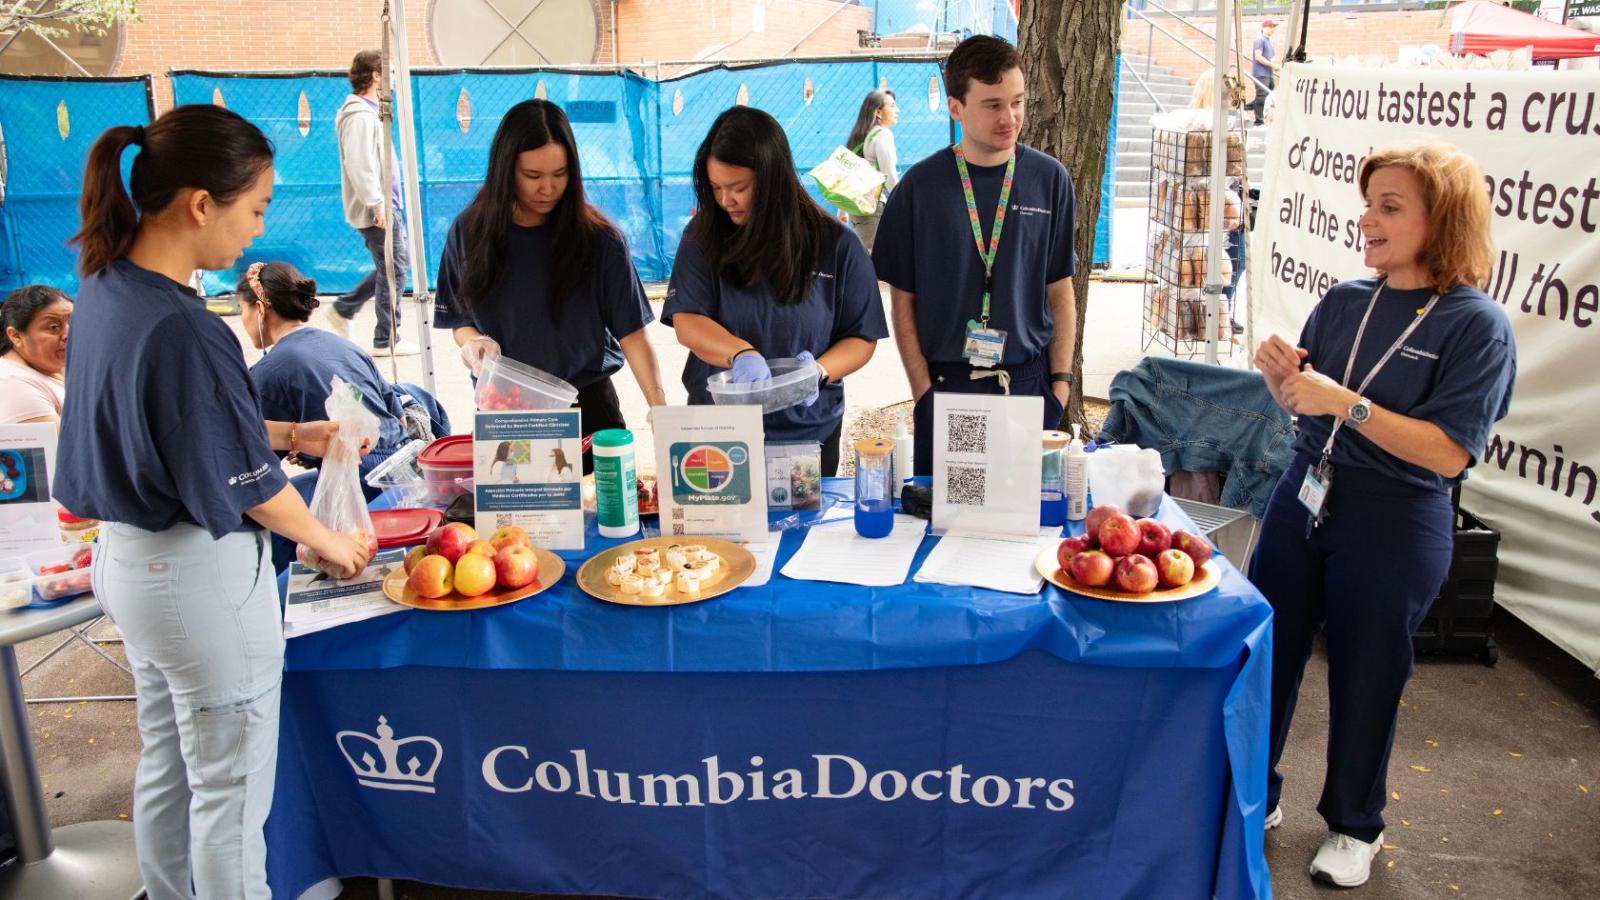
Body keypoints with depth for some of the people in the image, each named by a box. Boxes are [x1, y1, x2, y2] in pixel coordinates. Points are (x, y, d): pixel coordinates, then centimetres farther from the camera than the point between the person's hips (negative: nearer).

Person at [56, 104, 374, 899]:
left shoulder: (104, 291, 0)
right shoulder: (182, 332, -28)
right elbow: (245, 486, -19)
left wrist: (291, 433, 10)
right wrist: (329, 542, -4)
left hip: (127, 558, 10)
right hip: (198, 574, -10)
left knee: (166, 764, 26)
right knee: (230, 789, 8)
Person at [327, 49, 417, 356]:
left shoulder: (368, 111, 15)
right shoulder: (361, 115, -16)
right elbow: (359, 166, -24)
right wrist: (378, 205, -23)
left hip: (385, 206, 10)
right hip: (377, 210, -10)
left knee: (395, 263, 19)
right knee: (394, 270, -3)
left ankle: (343, 309, 25)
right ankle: (387, 340, 6)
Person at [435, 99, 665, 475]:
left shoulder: (599, 239, -10)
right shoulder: (470, 232, -3)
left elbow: (632, 334, -11)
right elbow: (458, 320, 7)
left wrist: (659, 407, -23)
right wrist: (474, 341, -15)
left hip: (587, 406, -1)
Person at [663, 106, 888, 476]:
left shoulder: (836, 246, -5)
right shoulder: (703, 238, -2)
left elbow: (861, 338, -1)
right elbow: (686, 323, -11)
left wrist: (819, 371, -22)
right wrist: (741, 354, -30)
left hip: (808, 431, 0)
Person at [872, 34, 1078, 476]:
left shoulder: (1050, 179, 1)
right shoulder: (921, 186, -4)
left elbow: (1060, 291, 6)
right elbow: (903, 298, 0)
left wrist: (1061, 380, 0)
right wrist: (923, 388, -6)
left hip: (1030, 381, 2)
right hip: (945, 382, -1)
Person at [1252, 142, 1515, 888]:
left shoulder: (1477, 325, -13)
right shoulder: (1345, 301, 2)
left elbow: (1449, 454, -21)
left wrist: (1345, 403, -27)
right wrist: (1280, 374, -11)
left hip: (1394, 525, -5)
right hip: (1304, 498, 5)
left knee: (1364, 678, 10)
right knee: (1265, 653, 12)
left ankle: (1354, 826, 34)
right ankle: (1254, 796, 33)